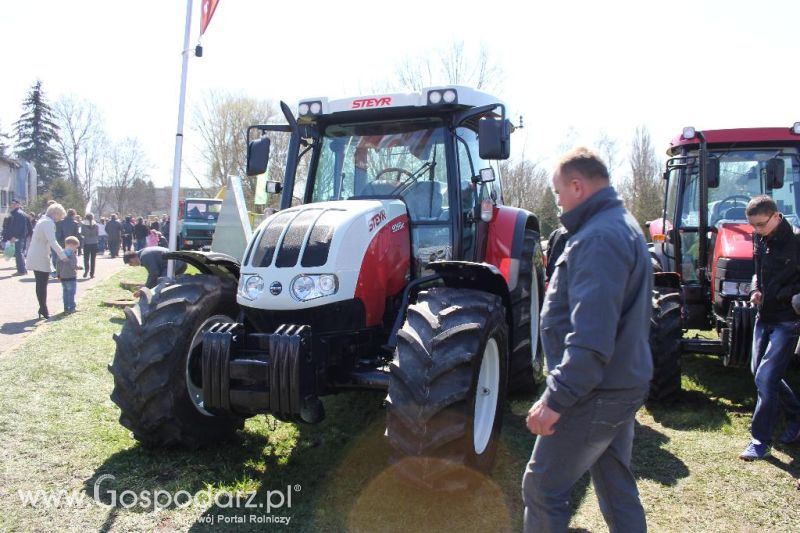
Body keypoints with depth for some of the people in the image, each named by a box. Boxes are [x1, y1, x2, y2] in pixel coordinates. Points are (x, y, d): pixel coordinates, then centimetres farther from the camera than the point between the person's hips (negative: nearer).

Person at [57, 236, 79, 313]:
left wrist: (58, 275, 17)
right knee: (71, 293, -1)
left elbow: (58, 265, 11)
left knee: (65, 292, 13)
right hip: (71, 277, -7)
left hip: (63, 277, 7)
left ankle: (66, 307, 16)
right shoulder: (72, 254, -15)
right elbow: (73, 265, -23)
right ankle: (71, 308, 1)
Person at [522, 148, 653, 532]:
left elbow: (591, 336, -29)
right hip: (623, 385, 10)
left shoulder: (598, 238, -21)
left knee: (542, 486, 1)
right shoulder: (623, 225, 13)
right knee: (617, 486, 19)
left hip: (595, 395, -10)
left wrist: (556, 397, -27)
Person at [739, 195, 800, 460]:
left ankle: (761, 440, 0)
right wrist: (756, 289, 4)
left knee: (766, 377, -11)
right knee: (760, 371, 16)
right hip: (765, 315, 8)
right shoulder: (759, 238, 4)